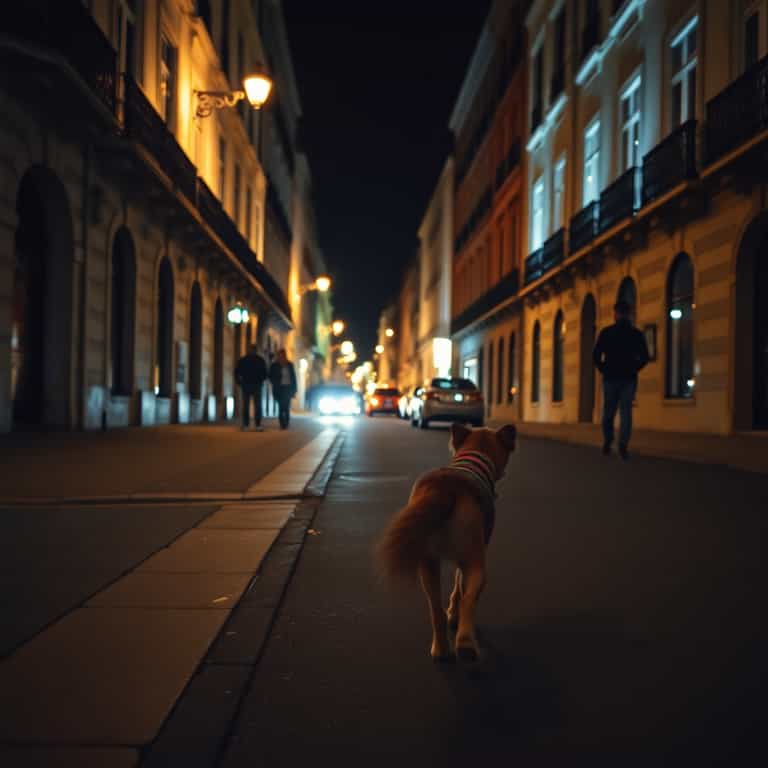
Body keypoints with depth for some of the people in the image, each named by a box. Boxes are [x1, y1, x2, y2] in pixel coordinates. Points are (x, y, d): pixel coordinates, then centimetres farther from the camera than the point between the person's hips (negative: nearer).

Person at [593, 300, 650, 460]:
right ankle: (623, 444, -17)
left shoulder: (606, 332, -2)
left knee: (608, 411, 12)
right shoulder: (637, 334, 2)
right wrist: (633, 369, 14)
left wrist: (603, 370, 9)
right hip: (629, 378, 0)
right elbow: (644, 358, 1)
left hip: (610, 377, 0)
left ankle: (607, 442, 12)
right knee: (625, 411, -2)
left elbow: (596, 356, -6)